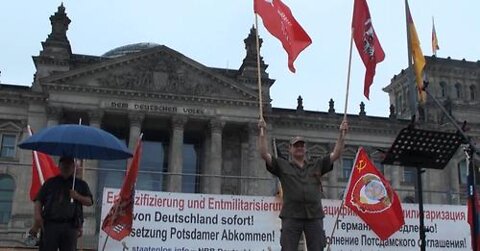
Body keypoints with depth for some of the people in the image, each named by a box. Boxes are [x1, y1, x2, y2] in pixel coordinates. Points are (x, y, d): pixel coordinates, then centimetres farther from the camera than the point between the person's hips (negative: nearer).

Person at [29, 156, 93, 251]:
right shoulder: (50, 182, 18)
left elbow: (89, 202, 12)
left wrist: (78, 197, -7)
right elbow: (39, 200, 11)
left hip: (70, 226, 0)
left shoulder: (81, 184, 18)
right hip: (50, 224, 0)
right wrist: (37, 216, -7)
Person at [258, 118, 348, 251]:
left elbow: (336, 154, 13)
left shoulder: (317, 166, 18)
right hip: (291, 216, -2)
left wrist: (342, 134, 5)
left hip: (315, 216, 2)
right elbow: (264, 154, 1)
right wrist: (263, 132, -5)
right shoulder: (283, 166, 11)